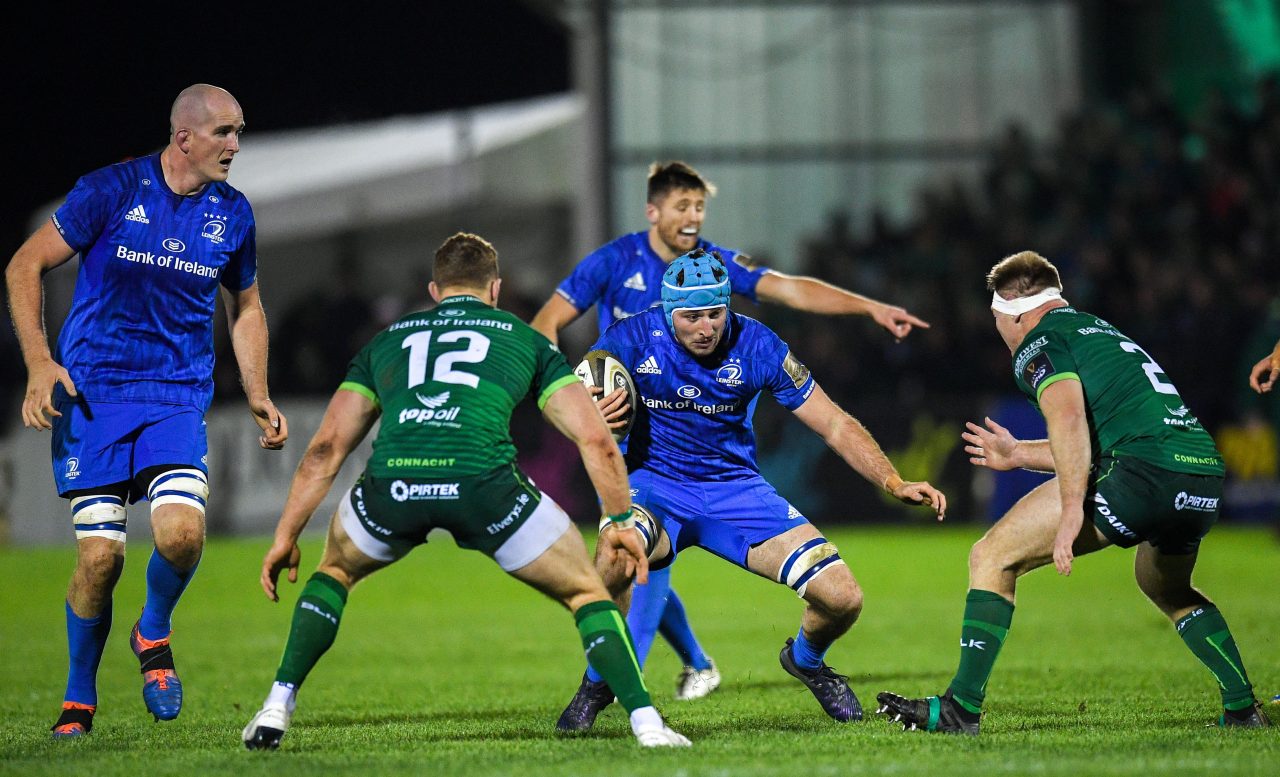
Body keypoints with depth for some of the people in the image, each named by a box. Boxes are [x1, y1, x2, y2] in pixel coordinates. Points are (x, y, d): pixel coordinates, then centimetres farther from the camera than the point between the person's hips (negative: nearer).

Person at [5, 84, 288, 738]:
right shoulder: (110, 191, -8)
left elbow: (244, 307, 21)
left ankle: (153, 634, 11)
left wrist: (257, 396, 11)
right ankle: (79, 700, 14)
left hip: (179, 396, 3)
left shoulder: (231, 213, 5)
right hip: (93, 390, -3)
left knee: (181, 532, -21)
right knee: (100, 554, -9)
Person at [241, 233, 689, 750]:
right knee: (585, 591, 20)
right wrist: (621, 520, 31)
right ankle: (645, 722, 4)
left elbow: (325, 448, 27)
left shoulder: (386, 340, 32)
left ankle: (277, 708, 24)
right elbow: (596, 441, 20)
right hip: (483, 482, -2)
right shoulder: (525, 340, 27)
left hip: (391, 484, 2)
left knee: (336, 570, 35)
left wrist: (286, 537, 32)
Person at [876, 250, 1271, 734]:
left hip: (1143, 474, -9)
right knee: (1167, 589, 38)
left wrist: (1072, 511, -20)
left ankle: (961, 709, -6)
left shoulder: (1039, 342, 5)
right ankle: (1243, 708, 31)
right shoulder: (1102, 331, 32)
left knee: (992, 558, -1)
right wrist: (1019, 454, 48)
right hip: (1206, 473, 9)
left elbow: (1068, 418, -15)